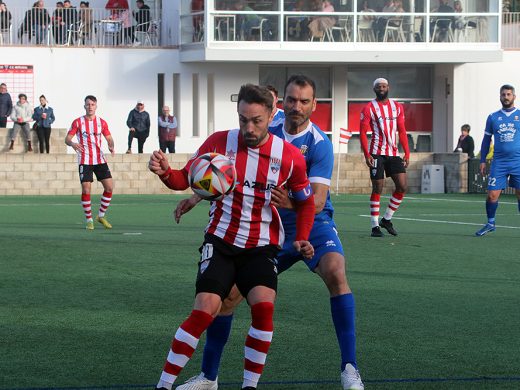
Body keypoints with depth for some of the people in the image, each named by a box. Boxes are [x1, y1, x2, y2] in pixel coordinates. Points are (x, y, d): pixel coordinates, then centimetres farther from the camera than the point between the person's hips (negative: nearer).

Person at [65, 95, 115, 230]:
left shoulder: (102, 122, 6)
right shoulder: (78, 122, -1)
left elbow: (109, 139, 11)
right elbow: (67, 139, -2)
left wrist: (111, 146, -12)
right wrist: (72, 144, -25)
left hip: (100, 159, 3)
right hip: (84, 160, -3)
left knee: (109, 187, -5)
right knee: (86, 189, -10)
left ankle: (101, 215, 13)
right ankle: (89, 220, 3)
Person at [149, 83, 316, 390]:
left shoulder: (290, 156, -5)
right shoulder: (219, 143, -7)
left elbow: (306, 201, 10)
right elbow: (185, 179, -1)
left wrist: (302, 238, -4)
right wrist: (165, 172, -23)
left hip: (262, 247, 1)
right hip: (221, 240, -1)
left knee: (264, 306, -22)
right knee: (205, 309, -16)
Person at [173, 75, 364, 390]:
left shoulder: (319, 144, -17)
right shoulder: (268, 134, -3)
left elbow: (317, 201, -27)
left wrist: (291, 202, -46)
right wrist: (198, 196, 2)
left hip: (314, 224, -4)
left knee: (335, 272, -34)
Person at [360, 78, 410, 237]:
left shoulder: (397, 107, 12)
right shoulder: (369, 108, -2)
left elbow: (402, 131, 14)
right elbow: (362, 133, -5)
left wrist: (407, 153, 6)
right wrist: (367, 155, -15)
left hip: (394, 153, 5)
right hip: (377, 154, -5)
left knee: (402, 186, -2)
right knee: (378, 188, -5)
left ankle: (386, 219, 13)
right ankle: (375, 226, 1)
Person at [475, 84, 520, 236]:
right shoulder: (493, 117, 9)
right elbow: (486, 140, 15)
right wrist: (482, 161, 10)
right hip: (499, 162, 1)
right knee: (492, 194, -4)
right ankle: (490, 224, 14)